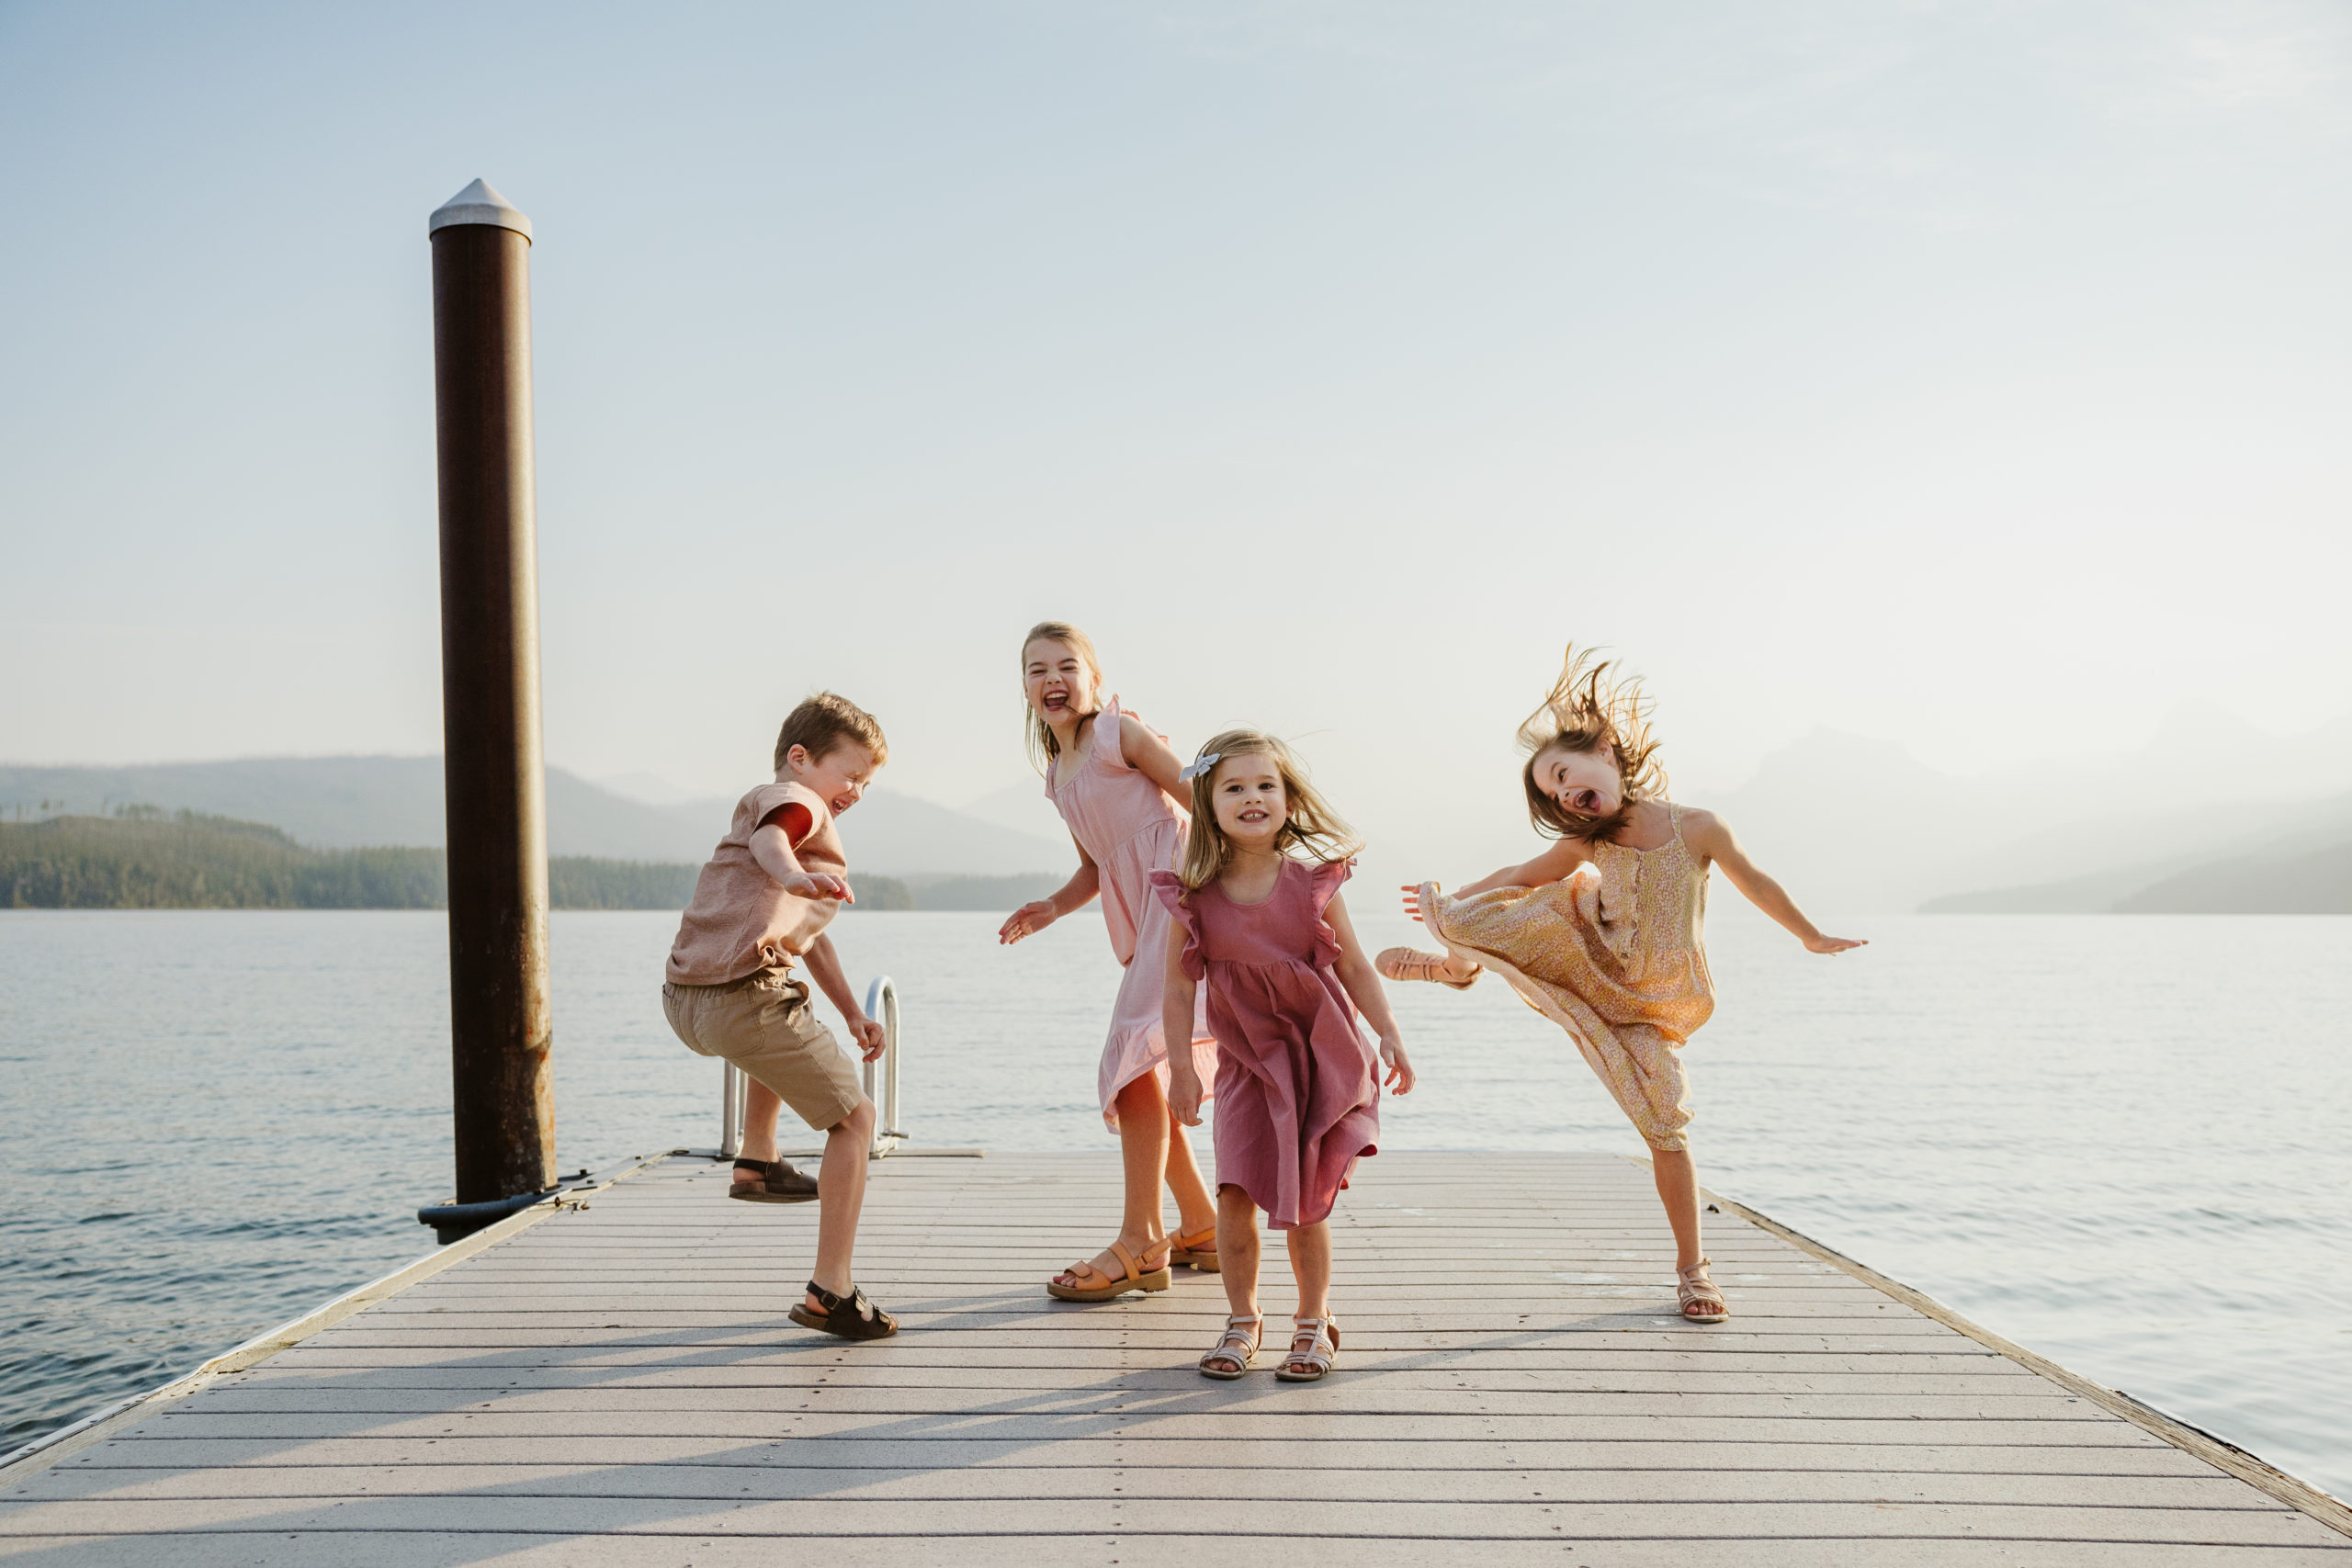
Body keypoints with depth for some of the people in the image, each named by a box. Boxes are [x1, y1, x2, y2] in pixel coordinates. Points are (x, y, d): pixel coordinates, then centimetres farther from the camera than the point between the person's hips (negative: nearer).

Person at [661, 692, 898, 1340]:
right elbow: (767, 837, -25)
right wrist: (796, 876, -47)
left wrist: (853, 1013, 34)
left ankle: (757, 1162, 45)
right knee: (853, 1118, -2)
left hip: (686, 999, 10)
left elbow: (811, 937, 37)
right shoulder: (795, 800, 3)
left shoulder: (770, 803, 34)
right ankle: (831, 1292, -3)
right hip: (744, 995, -10)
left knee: (785, 1026, 44)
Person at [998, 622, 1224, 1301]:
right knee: (1135, 1071, 11)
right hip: (1136, 918, 9)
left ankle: (1140, 1243, -17)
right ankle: (1201, 1226, 25)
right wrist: (1050, 909, 5)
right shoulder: (1057, 775, 18)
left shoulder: (1119, 732, -4)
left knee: (1134, 1053, -19)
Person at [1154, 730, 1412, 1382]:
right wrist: (1181, 1069, -3)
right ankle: (1242, 1321, 14)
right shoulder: (1194, 897, -7)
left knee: (1307, 1202, 1)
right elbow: (1179, 987, -1)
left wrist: (1390, 1037, -3)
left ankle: (1313, 1324, 20)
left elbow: (1354, 968, 1)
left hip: (1322, 1055, -1)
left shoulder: (1312, 882, -7)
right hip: (1247, 1063, 1)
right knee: (1236, 1194, -7)